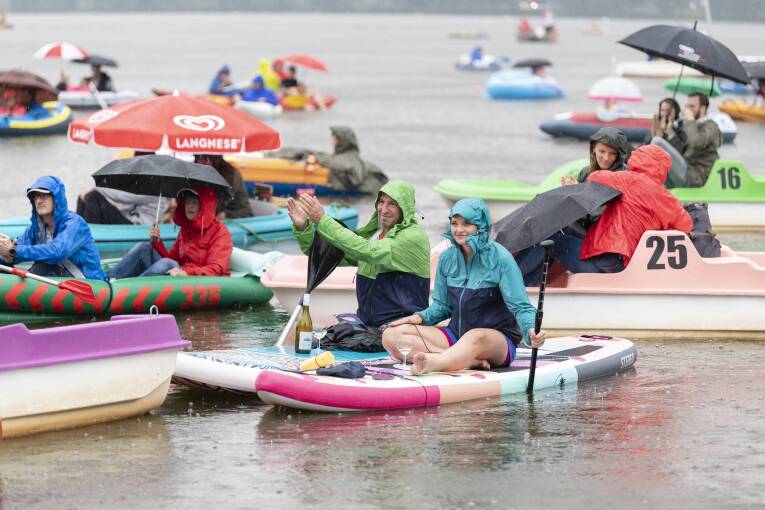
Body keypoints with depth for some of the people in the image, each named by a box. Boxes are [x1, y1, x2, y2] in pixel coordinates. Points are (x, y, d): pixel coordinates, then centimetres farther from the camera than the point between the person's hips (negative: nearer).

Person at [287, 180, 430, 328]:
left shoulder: (415, 237, -10)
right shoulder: (371, 233, 12)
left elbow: (367, 252, -23)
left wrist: (322, 220, -23)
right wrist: (303, 228, -9)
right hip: (366, 324, 6)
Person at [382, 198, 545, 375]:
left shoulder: (500, 258, -7)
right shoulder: (447, 258, 8)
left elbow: (521, 307, -10)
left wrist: (531, 331, -31)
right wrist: (421, 317, -2)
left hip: (497, 341, -6)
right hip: (455, 336, 6)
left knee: (477, 337, -42)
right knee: (391, 336, -15)